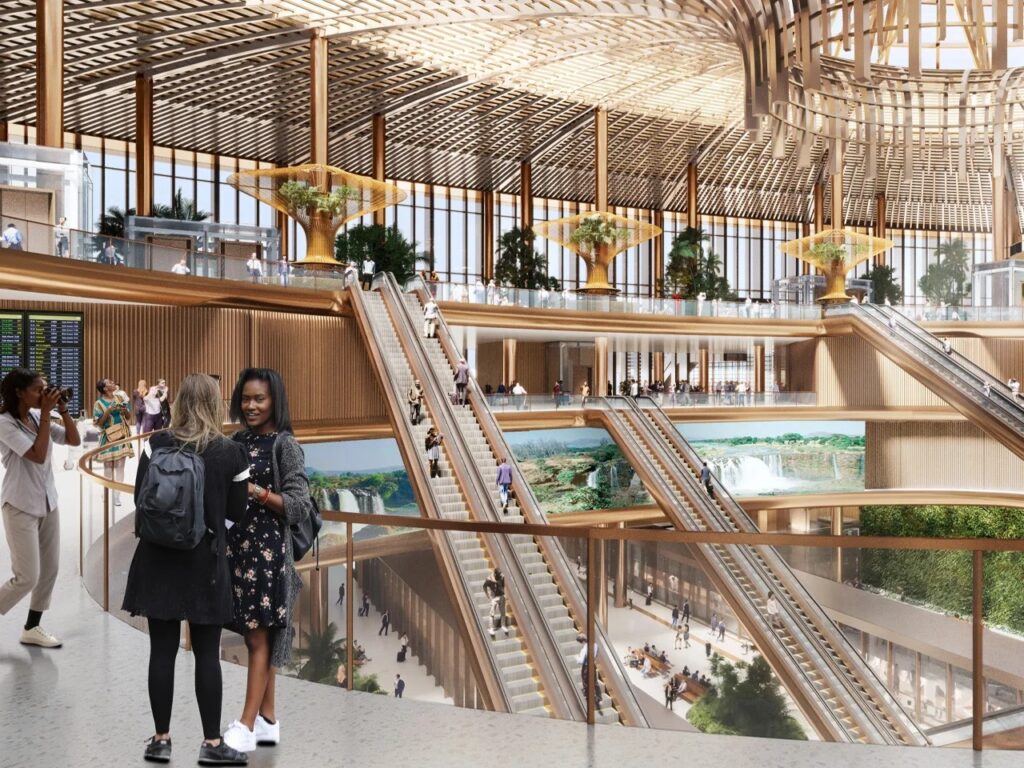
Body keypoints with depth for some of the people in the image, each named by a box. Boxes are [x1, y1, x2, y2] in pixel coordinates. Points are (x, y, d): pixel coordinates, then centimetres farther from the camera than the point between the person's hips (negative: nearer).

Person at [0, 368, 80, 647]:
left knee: (50, 570, 10)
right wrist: (46, 413, -21)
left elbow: (74, 440, 7)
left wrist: (63, 410, -6)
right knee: (27, 577, -6)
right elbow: (38, 455, -25)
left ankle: (31, 629, 23)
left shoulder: (38, 416, 3)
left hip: (48, 502, 7)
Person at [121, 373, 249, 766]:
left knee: (162, 649, 8)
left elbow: (141, 498, -1)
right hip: (204, 560, -1)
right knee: (206, 653, 6)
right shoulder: (231, 453, -7)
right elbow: (236, 512, -2)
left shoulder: (157, 444, -5)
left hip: (160, 556, 1)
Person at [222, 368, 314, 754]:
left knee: (258, 636, -2)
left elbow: (300, 507, -12)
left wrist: (257, 491, -20)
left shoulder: (285, 445, -8)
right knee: (255, 636, 10)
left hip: (267, 549, -6)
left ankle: (247, 725, 4)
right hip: (236, 546, 6)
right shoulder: (237, 440, 10)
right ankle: (268, 719, 19)